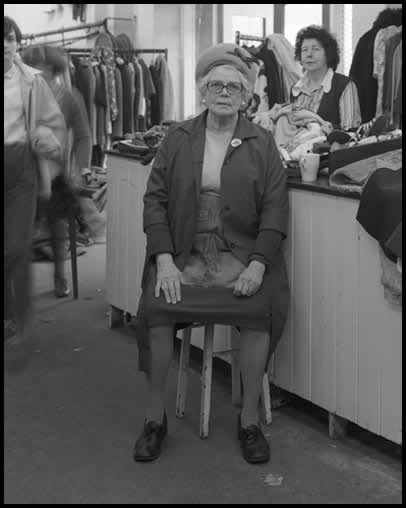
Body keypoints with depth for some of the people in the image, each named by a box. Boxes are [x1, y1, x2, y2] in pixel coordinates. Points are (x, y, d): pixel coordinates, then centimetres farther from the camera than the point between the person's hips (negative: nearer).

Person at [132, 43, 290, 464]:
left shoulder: (262, 144, 8)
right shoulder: (177, 139, 10)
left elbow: (275, 208, 2)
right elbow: (155, 199, 4)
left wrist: (258, 264, -13)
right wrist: (164, 261, -10)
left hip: (241, 254, 0)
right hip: (184, 253, 1)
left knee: (260, 309, -28)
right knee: (154, 307, -26)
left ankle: (249, 418, -7)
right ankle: (155, 417, -6)